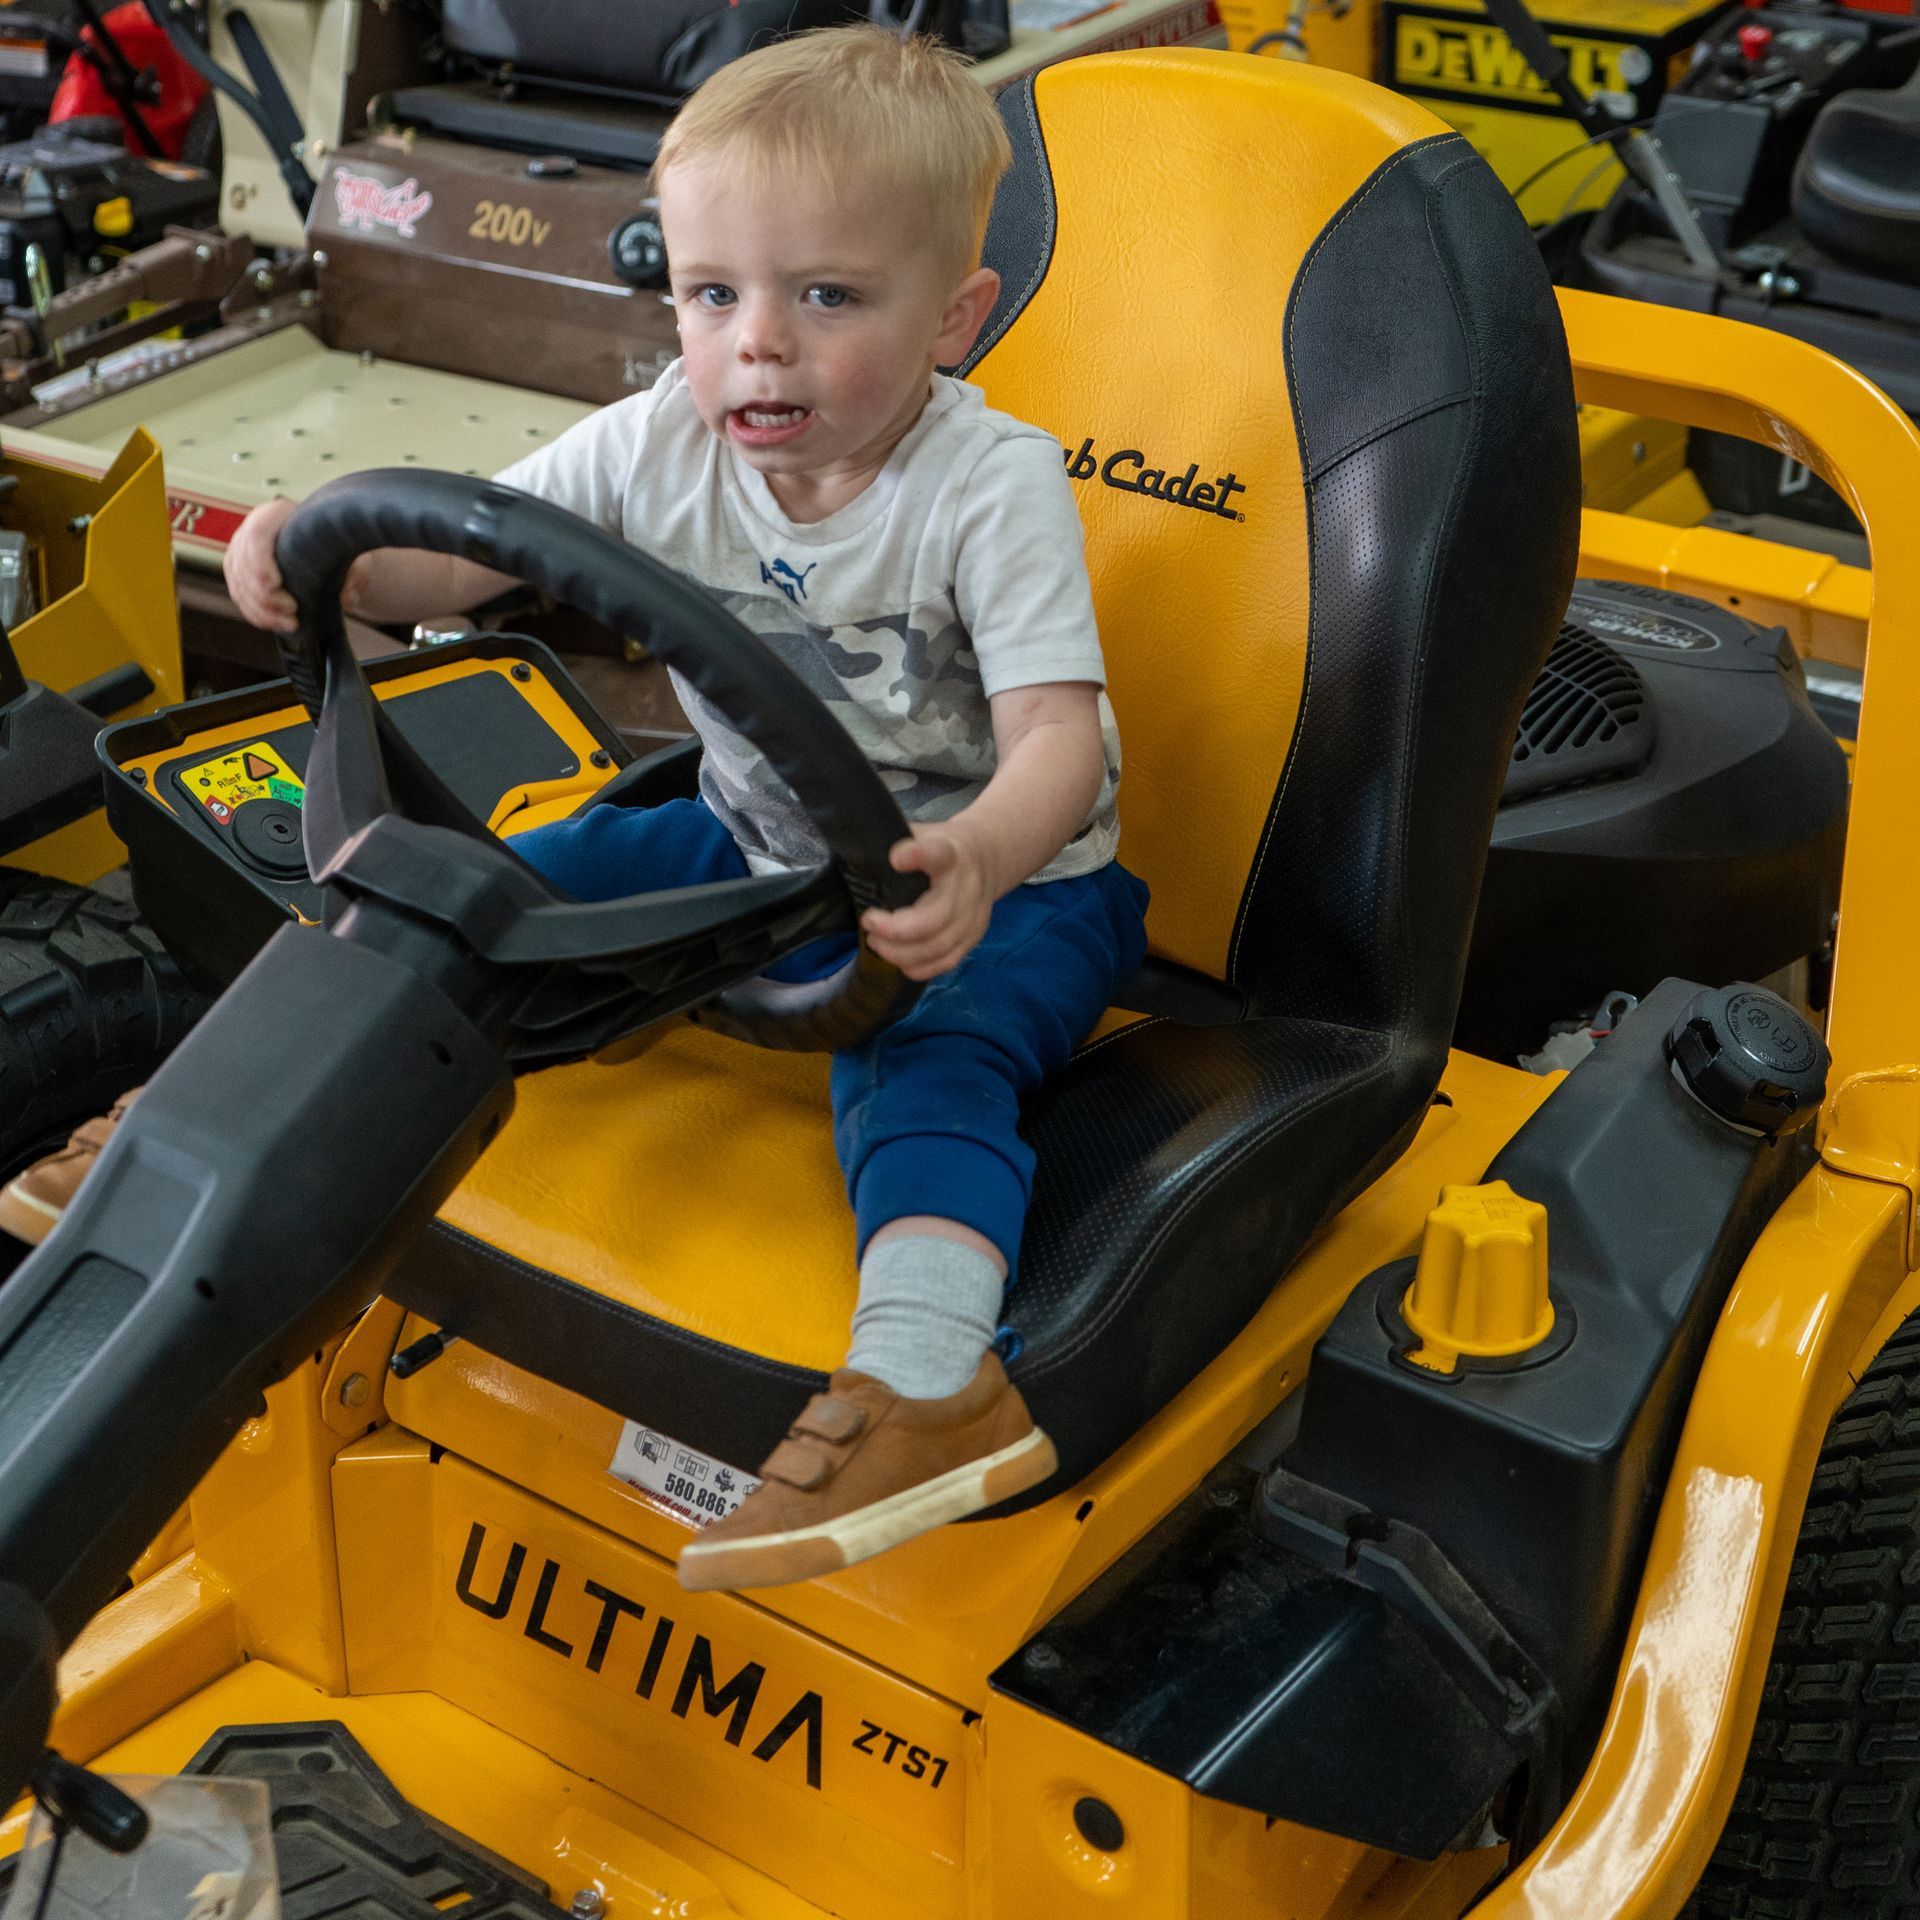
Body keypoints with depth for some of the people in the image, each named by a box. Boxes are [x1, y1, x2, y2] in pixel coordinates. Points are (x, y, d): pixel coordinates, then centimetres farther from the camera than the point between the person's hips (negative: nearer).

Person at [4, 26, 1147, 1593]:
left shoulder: (991, 483, -22)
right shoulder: (660, 446, -7)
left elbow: (1057, 733, -30)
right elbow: (455, 554, -3)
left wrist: (980, 859, -53)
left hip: (1004, 875, -5)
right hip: (759, 847, 6)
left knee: (923, 1051, -36)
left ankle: (926, 1379, -51)